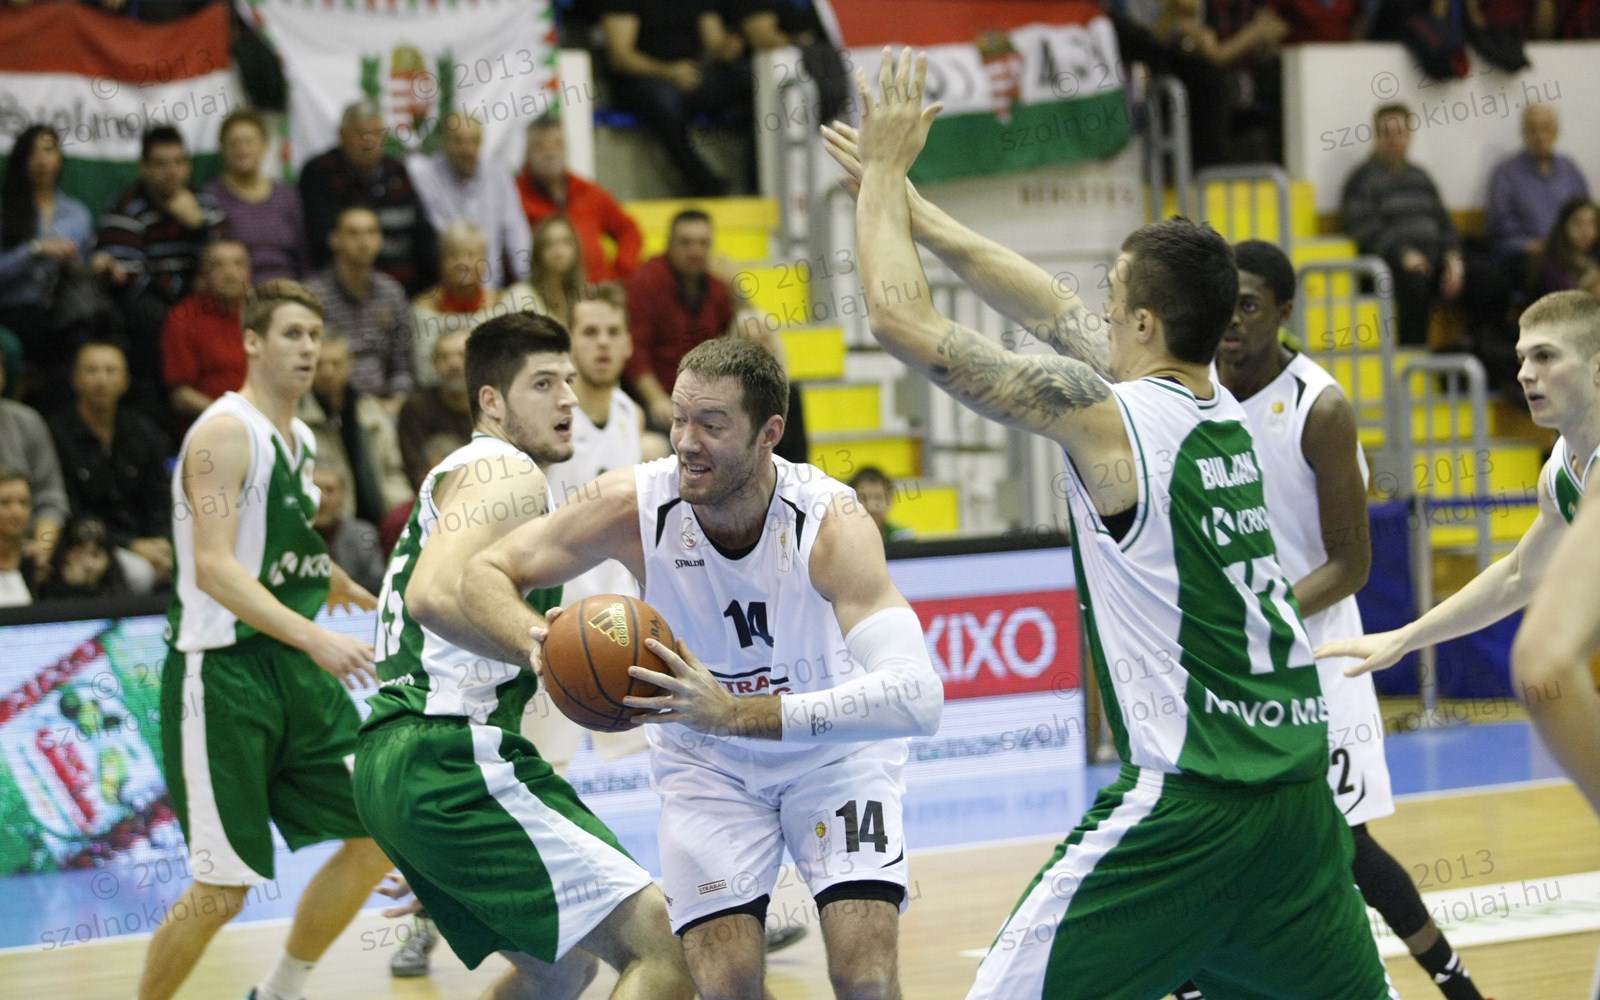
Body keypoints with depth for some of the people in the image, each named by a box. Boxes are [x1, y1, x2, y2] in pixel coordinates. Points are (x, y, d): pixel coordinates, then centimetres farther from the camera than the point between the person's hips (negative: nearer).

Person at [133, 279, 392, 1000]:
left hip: (297, 671, 8)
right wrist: (314, 637, -33)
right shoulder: (225, 433, -14)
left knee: (377, 836, 4)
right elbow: (215, 568, -24)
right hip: (223, 673, -8)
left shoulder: (299, 441, 14)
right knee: (223, 891, -8)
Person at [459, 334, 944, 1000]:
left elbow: (917, 698, -44)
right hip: (707, 763, 2)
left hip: (835, 749, -1)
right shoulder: (632, 506, -25)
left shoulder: (831, 524, -32)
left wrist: (733, 713, -52)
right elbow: (485, 573, -12)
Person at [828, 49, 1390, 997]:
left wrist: (884, 172, 7)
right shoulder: (1221, 408, 11)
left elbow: (902, 320, -7)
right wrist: (912, 208, 28)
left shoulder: (1108, 417, -11)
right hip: (1300, 782, 8)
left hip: (1192, 796, -8)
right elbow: (1057, 313, 23)